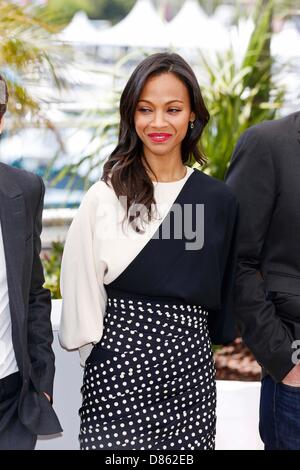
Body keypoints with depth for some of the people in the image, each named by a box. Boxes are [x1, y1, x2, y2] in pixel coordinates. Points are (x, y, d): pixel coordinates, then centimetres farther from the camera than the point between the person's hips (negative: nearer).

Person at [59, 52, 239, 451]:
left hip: (190, 362, 3)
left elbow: (223, 297, 13)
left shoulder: (218, 200, 5)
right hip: (118, 361, -2)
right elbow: (82, 291, 1)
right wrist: (98, 354, 1)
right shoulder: (105, 196, -2)